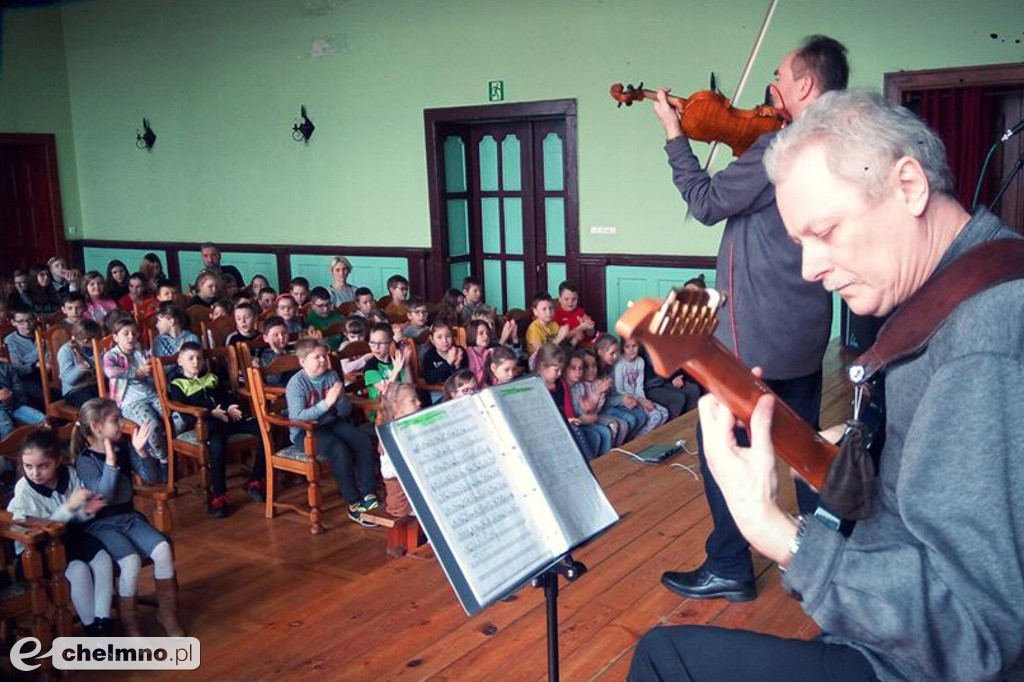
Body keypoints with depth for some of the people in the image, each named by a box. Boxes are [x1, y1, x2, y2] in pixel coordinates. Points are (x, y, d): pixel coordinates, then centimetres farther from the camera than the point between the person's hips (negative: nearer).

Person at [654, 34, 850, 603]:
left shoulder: (777, 148, -20)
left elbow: (707, 202, -12)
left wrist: (675, 135, -3)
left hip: (755, 333, -9)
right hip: (807, 328, 9)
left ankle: (729, 568, 11)